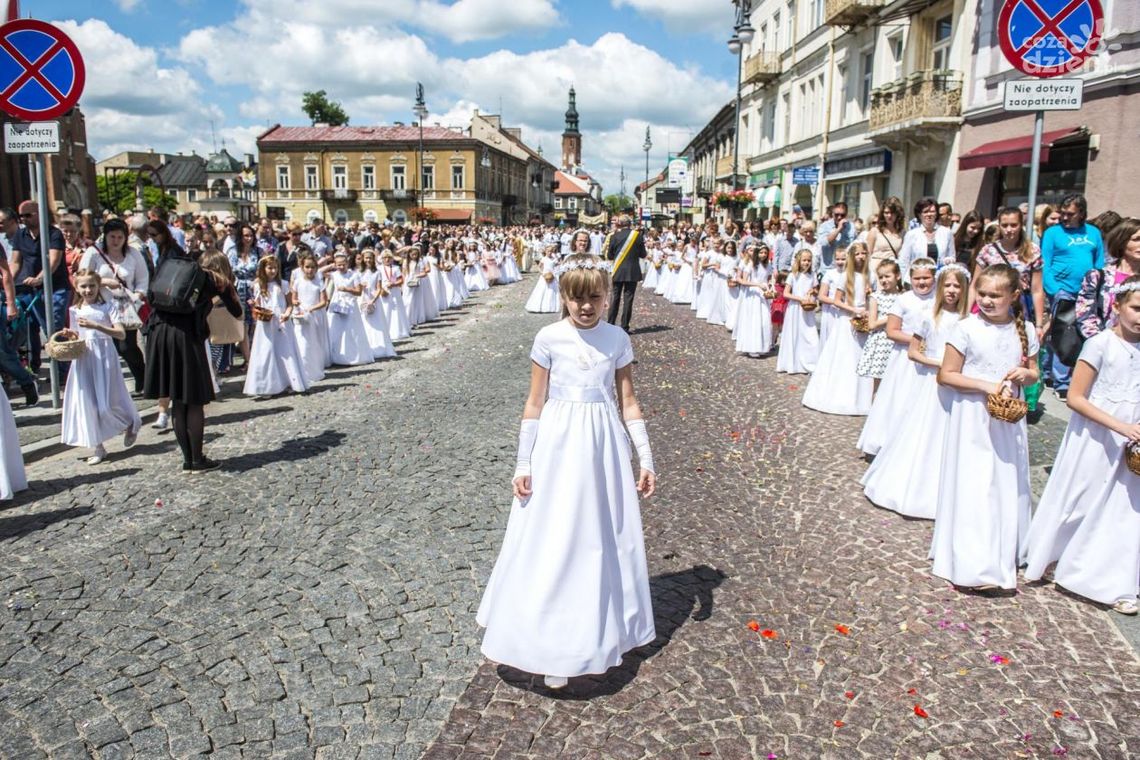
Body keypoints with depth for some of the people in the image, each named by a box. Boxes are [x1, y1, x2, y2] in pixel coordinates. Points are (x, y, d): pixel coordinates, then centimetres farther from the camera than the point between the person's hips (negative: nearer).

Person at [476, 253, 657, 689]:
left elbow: (627, 402, 6)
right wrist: (522, 464, -2)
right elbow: (535, 404, -1)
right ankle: (553, 646, 17)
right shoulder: (549, 338, -5)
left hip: (603, 448, 2)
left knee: (602, 540, 12)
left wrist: (646, 459, 3)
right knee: (552, 543, 4)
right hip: (557, 448, -2)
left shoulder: (617, 340, 1)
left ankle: (598, 633, 31)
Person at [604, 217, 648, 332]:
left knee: (615, 297, 9)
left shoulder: (615, 236, -4)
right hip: (633, 272, 0)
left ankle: (610, 324, 11)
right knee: (628, 298, 2)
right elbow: (643, 254, 2)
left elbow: (609, 256, 1)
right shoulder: (637, 235, -4)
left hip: (618, 271, 0)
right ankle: (624, 327, 2)